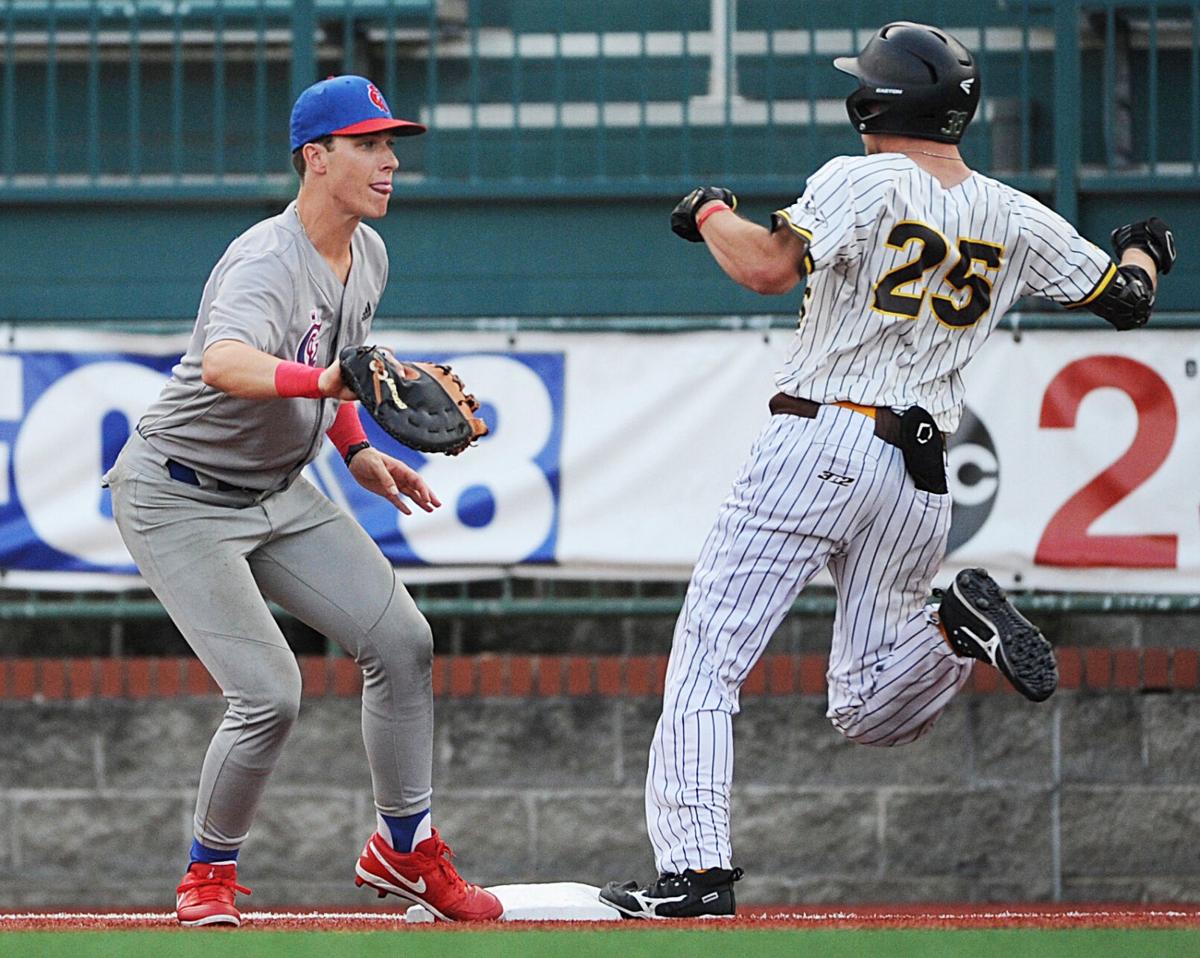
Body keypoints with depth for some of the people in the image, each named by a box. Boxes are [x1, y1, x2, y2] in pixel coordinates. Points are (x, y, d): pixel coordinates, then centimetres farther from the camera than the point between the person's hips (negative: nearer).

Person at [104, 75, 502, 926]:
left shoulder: (368, 254, 1)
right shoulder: (267, 264, -29)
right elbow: (226, 364, -51)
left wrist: (357, 451, 8)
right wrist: (333, 381, -65)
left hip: (277, 494, 9)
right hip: (180, 497, -9)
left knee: (401, 641, 0)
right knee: (270, 693, -17)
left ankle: (404, 847, 16)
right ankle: (210, 873, 7)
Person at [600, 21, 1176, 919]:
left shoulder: (863, 182, -7)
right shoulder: (1019, 221, 8)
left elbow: (770, 267, -20)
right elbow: (1127, 298, 16)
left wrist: (712, 212, 0)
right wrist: (1144, 249, 39)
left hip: (817, 444, -5)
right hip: (922, 476, 5)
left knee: (707, 663, -3)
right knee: (868, 710, 17)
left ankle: (698, 869, -15)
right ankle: (962, 626, -12)